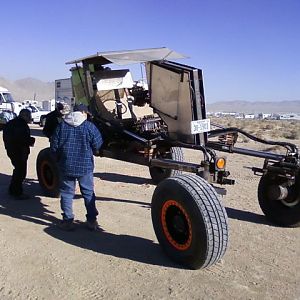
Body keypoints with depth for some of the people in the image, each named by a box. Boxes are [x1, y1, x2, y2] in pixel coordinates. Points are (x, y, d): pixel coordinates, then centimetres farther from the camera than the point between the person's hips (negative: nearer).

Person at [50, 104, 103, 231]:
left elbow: (54, 146, 3)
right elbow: (98, 146, -5)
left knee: (66, 193, 11)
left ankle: (68, 221, 13)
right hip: (85, 166, -1)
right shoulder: (89, 126, -6)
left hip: (66, 166, 1)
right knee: (88, 193, 11)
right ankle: (92, 220, 15)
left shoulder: (61, 125, 1)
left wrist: (59, 159, 19)